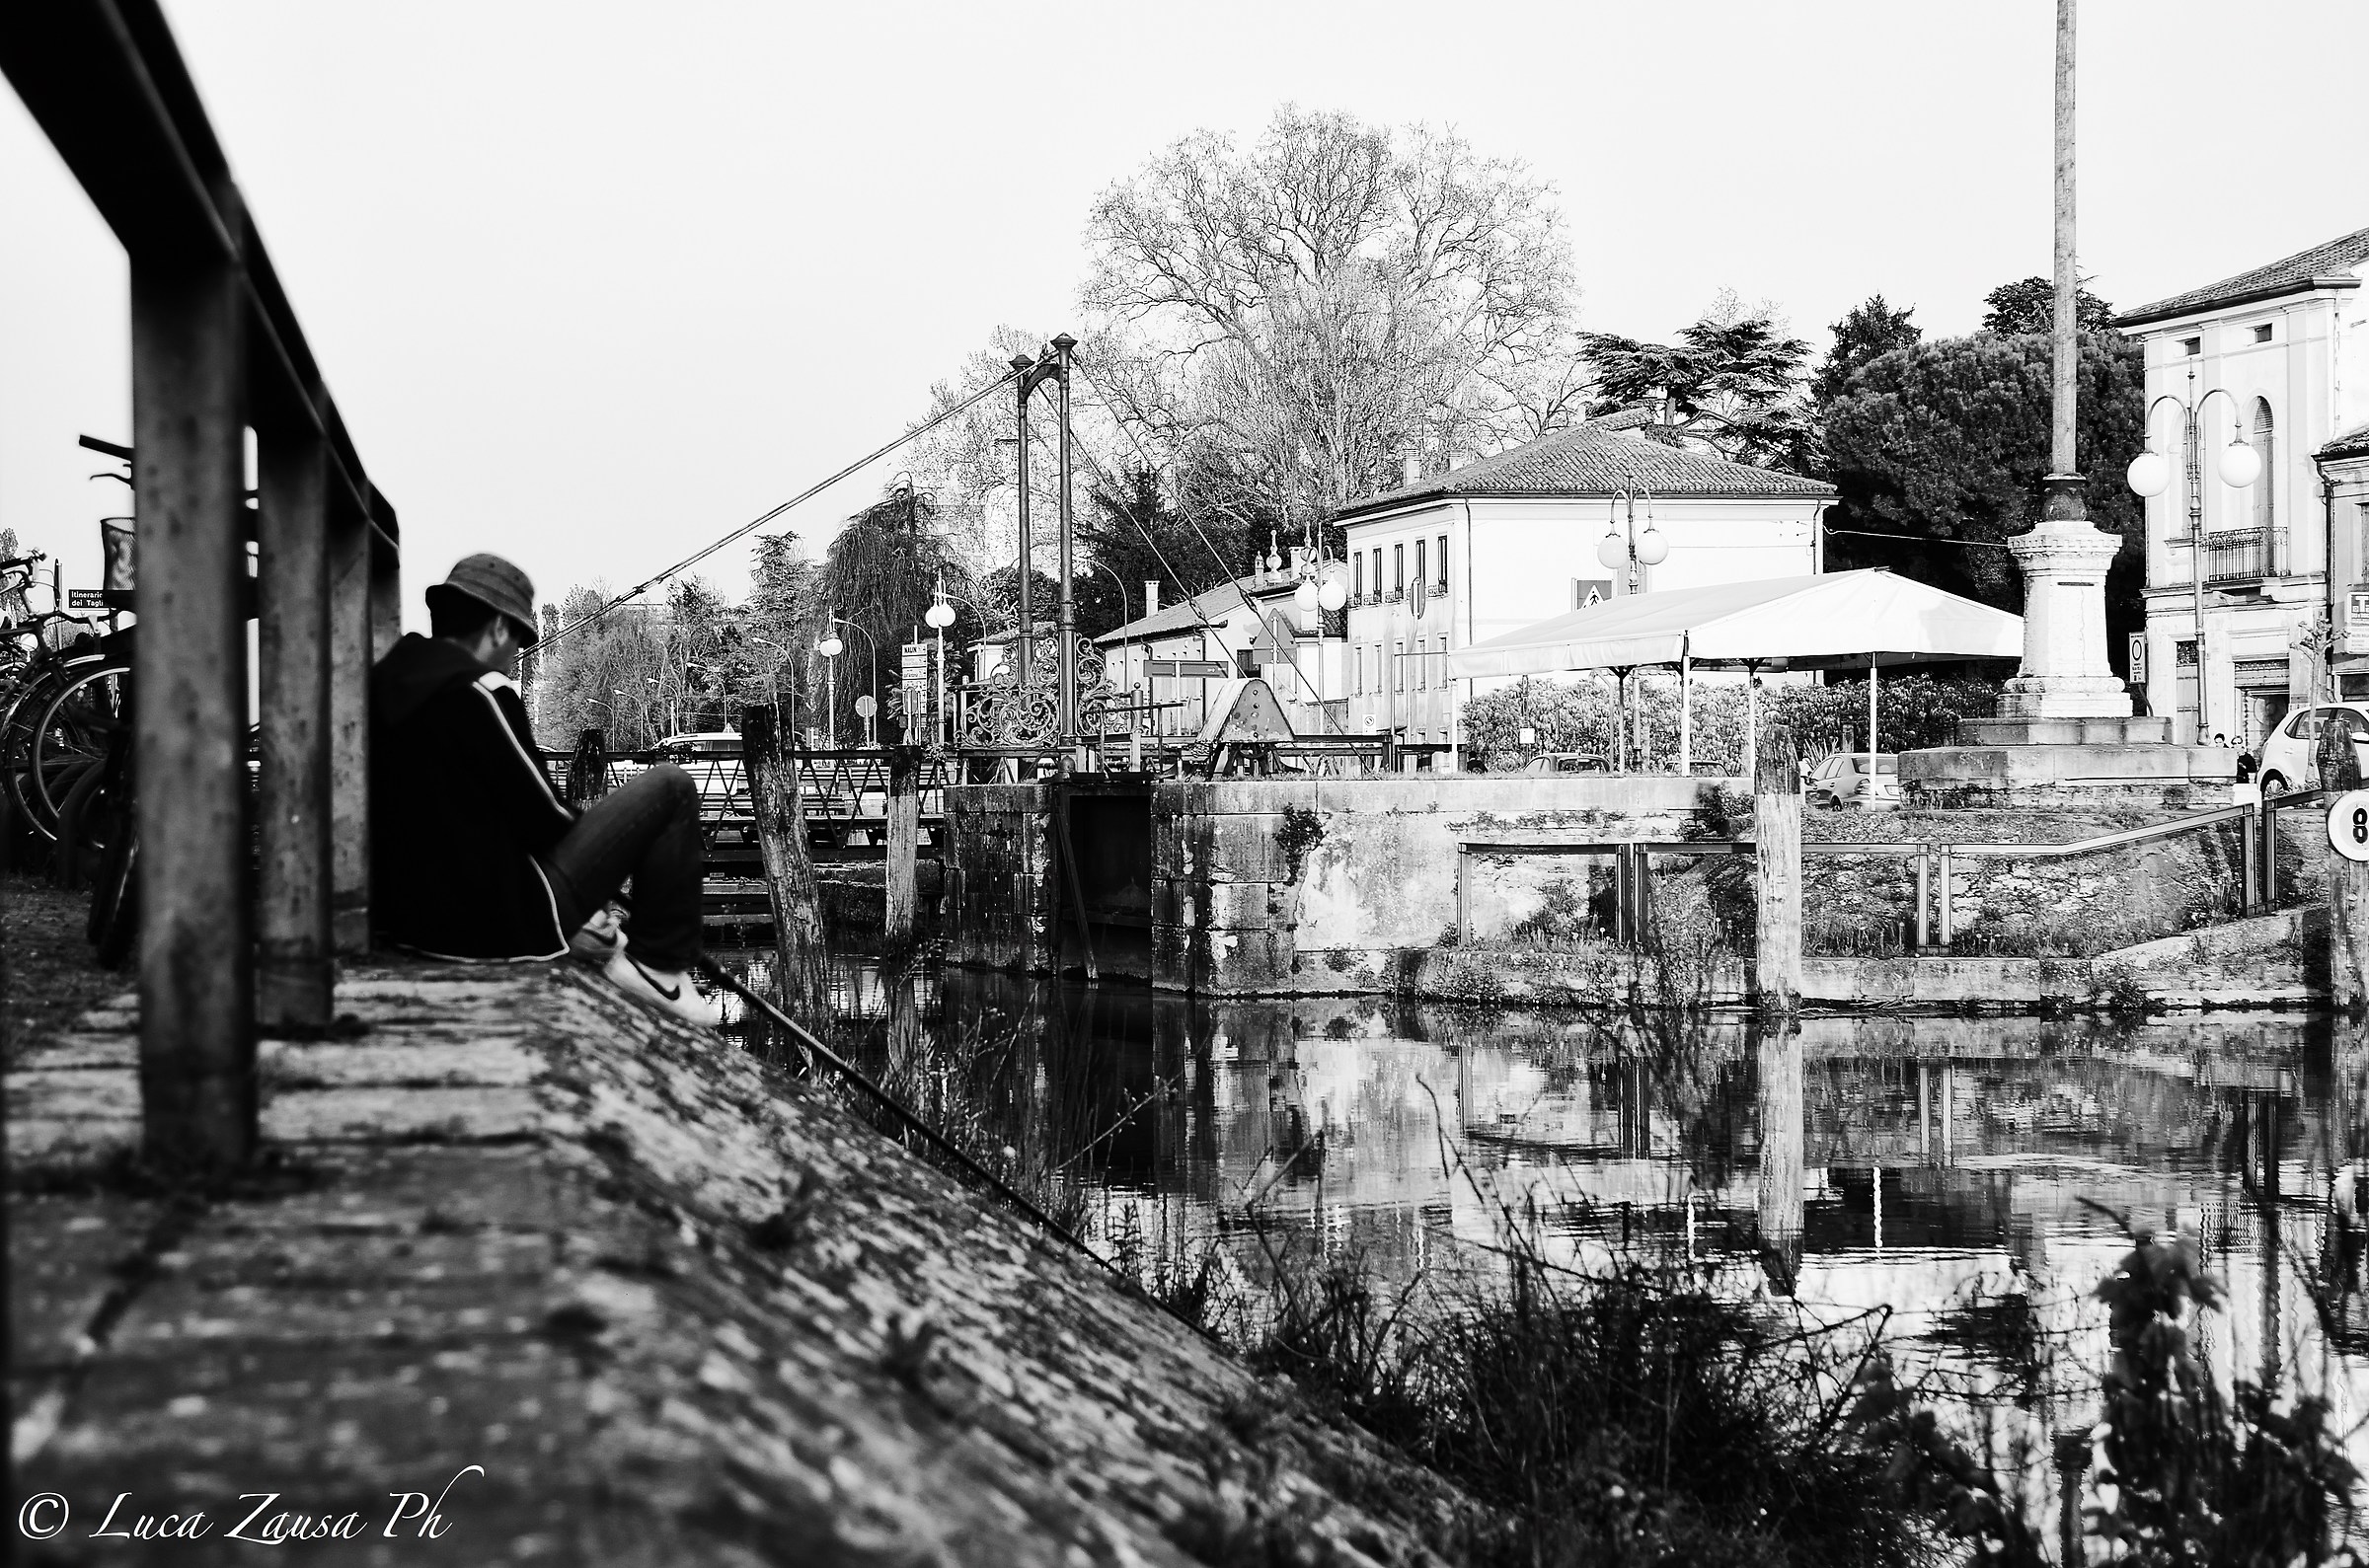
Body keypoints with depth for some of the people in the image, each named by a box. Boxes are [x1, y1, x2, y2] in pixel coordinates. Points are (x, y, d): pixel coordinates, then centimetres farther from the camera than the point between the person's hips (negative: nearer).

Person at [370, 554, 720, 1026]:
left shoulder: (385, 686, 8)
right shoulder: (480, 691, -17)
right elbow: (541, 818, -13)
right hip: (507, 923, -9)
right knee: (671, 788, 0)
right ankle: (657, 966, 7)